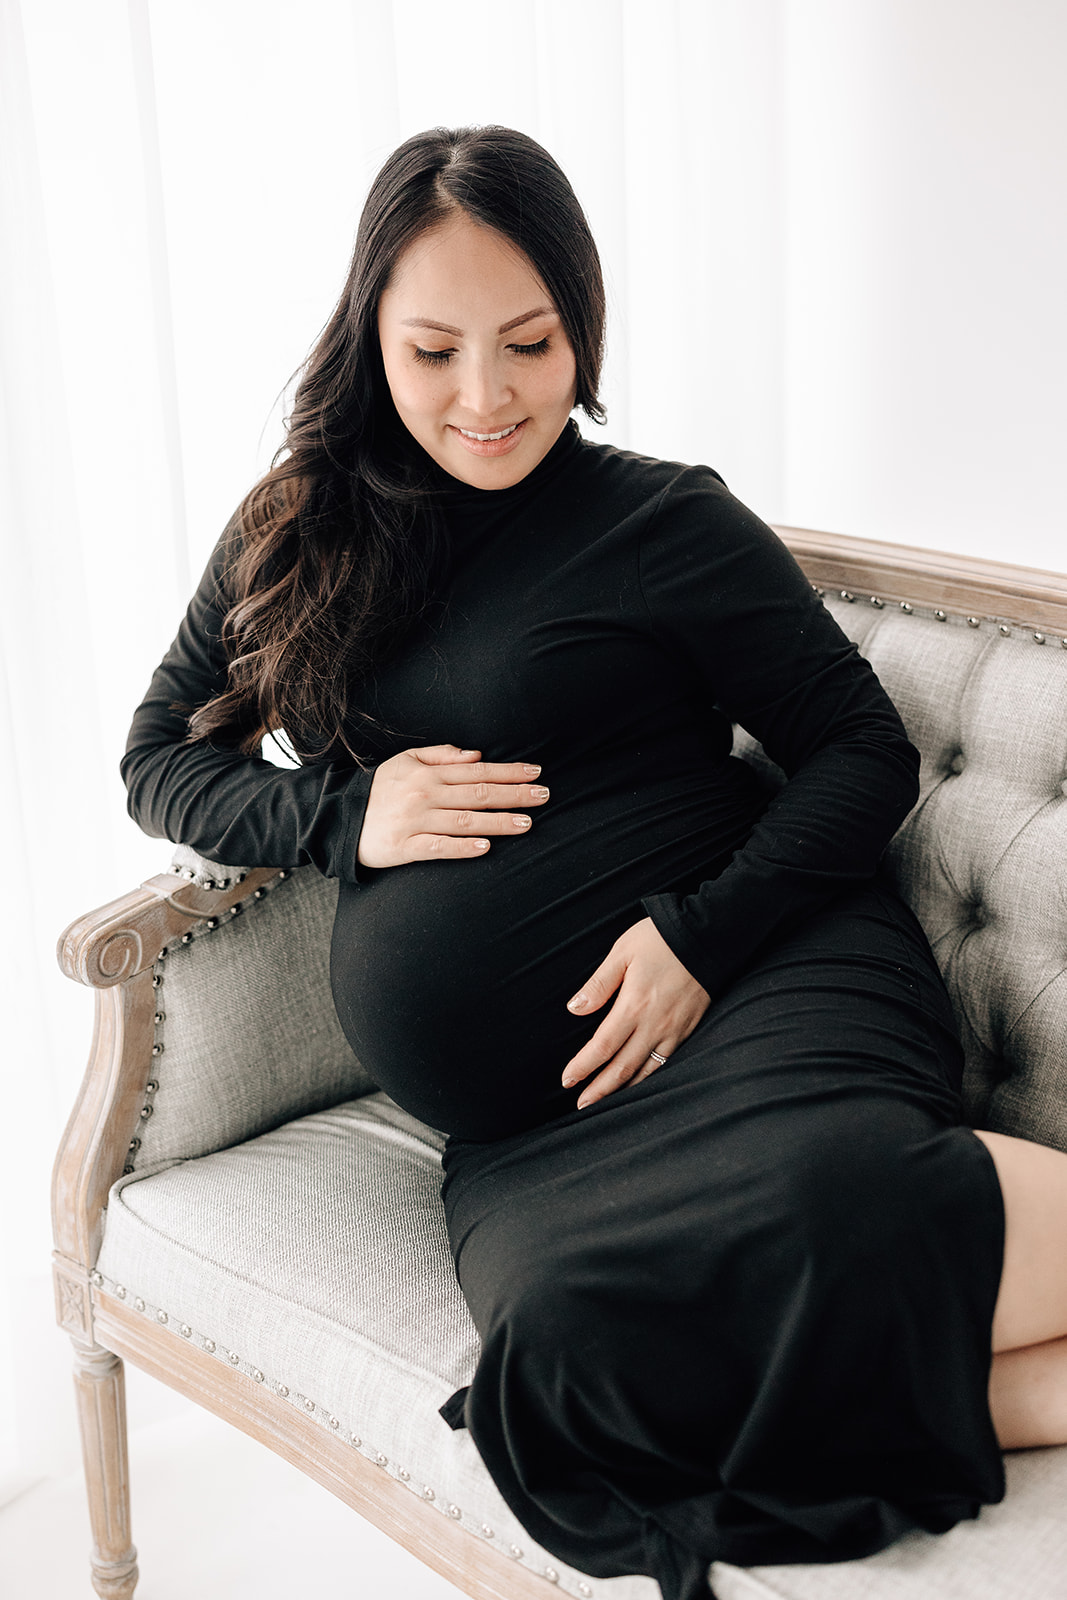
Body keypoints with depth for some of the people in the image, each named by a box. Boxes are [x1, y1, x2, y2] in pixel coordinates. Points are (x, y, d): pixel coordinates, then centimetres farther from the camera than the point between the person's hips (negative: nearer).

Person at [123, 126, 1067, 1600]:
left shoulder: (660, 521, 5)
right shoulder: (293, 539, 17)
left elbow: (864, 753, 4)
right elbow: (159, 761, 21)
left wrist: (704, 931, -12)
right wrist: (341, 816, 1)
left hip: (751, 987, -3)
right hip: (518, 1123, 3)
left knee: (824, 1205, -41)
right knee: (574, 1328, -34)